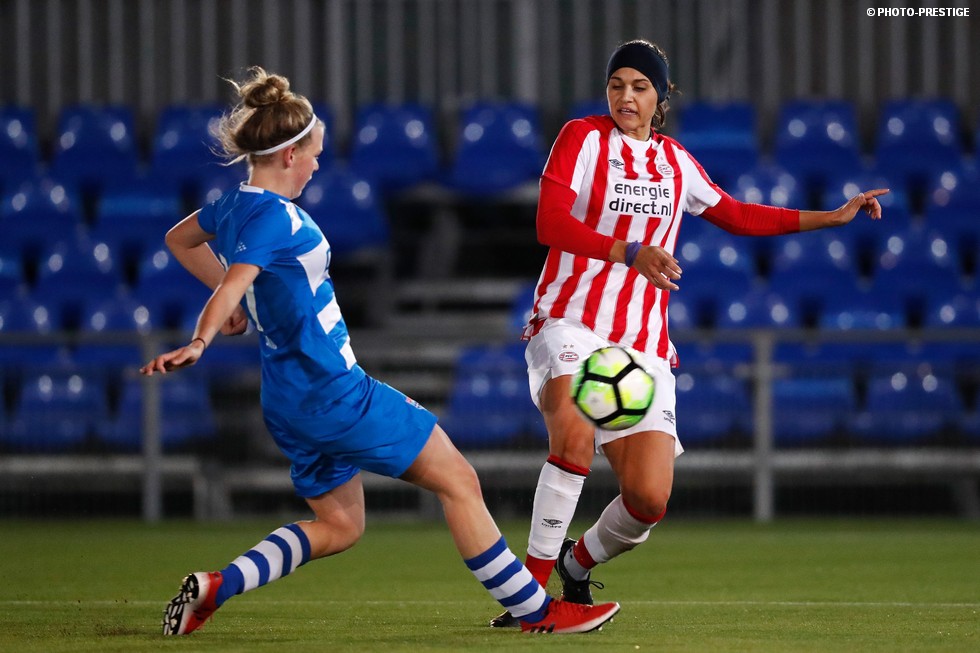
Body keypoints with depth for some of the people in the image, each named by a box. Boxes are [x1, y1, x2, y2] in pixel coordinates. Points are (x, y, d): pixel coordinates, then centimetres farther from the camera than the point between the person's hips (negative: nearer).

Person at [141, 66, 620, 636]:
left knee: (339, 527, 20)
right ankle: (537, 610, 6)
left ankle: (213, 587, 5)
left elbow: (179, 239, 28)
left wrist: (233, 301, 24)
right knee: (459, 481, 0)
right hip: (336, 392, -10)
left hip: (293, 405, 10)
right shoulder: (272, 216, -19)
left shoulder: (235, 206, 9)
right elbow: (233, 284, -35)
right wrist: (198, 343, -49)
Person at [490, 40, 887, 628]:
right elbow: (550, 223, -15)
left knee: (649, 500, -10)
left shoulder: (675, 161, 15)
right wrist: (631, 254, -29)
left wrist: (834, 217, 29)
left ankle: (578, 564, 23)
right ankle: (534, 582, -24)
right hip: (571, 324, -4)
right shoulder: (583, 138, -1)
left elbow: (736, 216, 29)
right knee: (575, 430, -35)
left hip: (643, 343, 4)